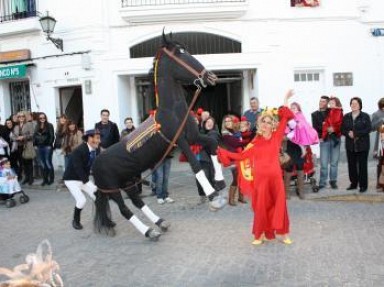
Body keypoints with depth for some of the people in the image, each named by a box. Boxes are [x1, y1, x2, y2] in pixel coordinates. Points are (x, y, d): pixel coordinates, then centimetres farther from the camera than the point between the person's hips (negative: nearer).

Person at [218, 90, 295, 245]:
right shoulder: (255, 142, 5)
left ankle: (283, 234, 17)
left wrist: (286, 100, -2)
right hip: (260, 178, 0)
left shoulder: (276, 137, 4)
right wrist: (221, 151, 2)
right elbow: (241, 156, 5)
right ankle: (260, 235, 16)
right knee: (261, 206, 5)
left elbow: (285, 118, 1)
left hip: (275, 176, 0)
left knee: (279, 204, 5)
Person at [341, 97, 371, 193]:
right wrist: (348, 133, -15)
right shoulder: (346, 116, 9)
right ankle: (353, 183, 19)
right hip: (350, 145, 4)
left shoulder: (365, 116, -2)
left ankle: (363, 185, 7)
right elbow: (342, 130, 6)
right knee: (351, 165, 7)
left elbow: (368, 129, -11)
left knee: (362, 165, -1)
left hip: (362, 145, -3)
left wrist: (355, 133, -18)